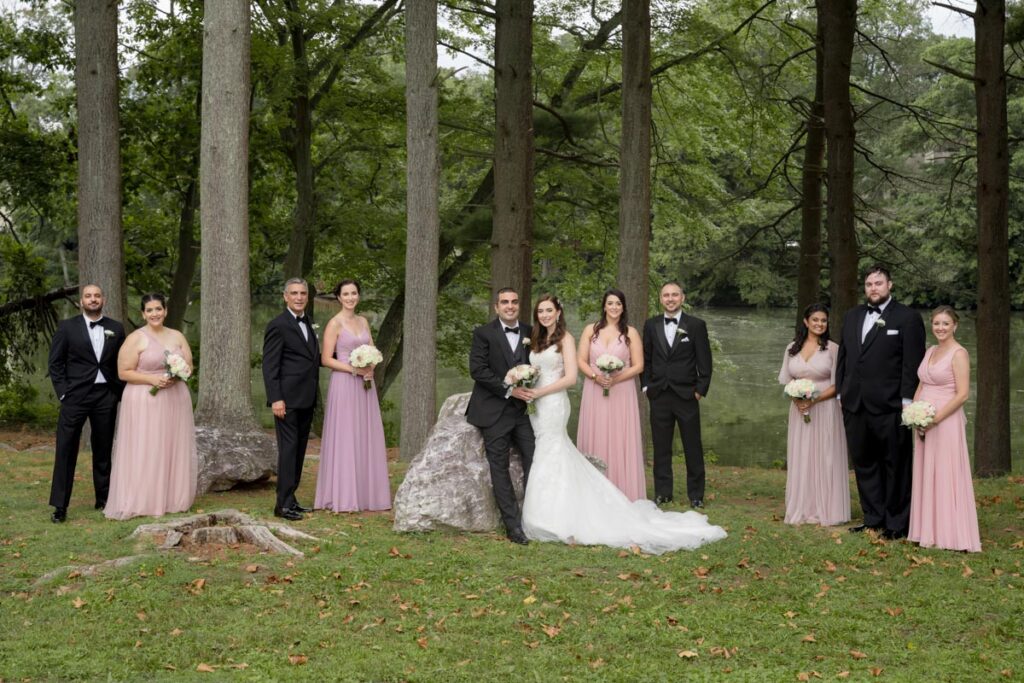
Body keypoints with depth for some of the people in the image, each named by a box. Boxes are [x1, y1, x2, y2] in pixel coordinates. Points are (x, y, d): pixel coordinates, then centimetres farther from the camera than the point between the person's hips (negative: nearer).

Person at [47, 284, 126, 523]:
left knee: (103, 450, 9)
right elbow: (55, 362, 2)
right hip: (75, 395, -2)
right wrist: (63, 392, -6)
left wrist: (119, 393, 3)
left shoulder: (116, 329, 8)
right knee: (66, 450, -5)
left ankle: (103, 499, 19)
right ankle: (59, 506, -3)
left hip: (106, 396, 2)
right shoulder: (67, 327, 2)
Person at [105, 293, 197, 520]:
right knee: (145, 452, -5)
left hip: (175, 400, 5)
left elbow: (189, 366, 11)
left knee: (174, 450, 7)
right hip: (145, 402, -5)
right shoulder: (135, 339, -4)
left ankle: (172, 499, 15)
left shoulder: (177, 336, 10)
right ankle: (143, 502, -2)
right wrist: (152, 379, -18)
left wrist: (176, 377, -10)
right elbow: (124, 373, -7)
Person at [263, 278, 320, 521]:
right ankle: (283, 504, -6)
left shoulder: (308, 323, 16)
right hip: (288, 400, -8)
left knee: (299, 451, 11)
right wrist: (275, 399, -20)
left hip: (306, 400, 8)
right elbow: (269, 366, -13)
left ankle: (290, 499, 18)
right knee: (288, 449, -8)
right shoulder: (278, 326, -10)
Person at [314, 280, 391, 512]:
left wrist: (370, 369, -5)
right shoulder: (334, 323, -6)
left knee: (366, 439, 7)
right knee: (344, 439, -4)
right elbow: (326, 359, -9)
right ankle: (343, 499, 0)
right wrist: (354, 369, -17)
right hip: (344, 385, -6)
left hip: (364, 387, 6)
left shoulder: (363, 321, 13)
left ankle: (366, 494, 14)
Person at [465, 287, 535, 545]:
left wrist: (529, 391, -4)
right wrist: (509, 390, -16)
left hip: (522, 409, 4)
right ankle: (513, 526, 2)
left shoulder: (530, 333, 9)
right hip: (494, 412, -4)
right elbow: (477, 370, -11)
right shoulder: (483, 333, -3)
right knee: (500, 469, -2)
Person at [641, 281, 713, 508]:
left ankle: (696, 494, 12)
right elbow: (645, 359, 12)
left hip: (687, 396, -2)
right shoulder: (651, 325, 7)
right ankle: (662, 492, 14)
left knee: (693, 447, 3)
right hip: (659, 396, 2)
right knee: (661, 447, 6)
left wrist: (700, 390, -6)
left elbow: (705, 362, -1)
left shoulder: (696, 325, 0)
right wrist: (646, 386, 4)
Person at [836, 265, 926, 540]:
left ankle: (897, 523, 9)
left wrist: (907, 400, -13)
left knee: (895, 466, 2)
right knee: (863, 463, 11)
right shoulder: (852, 316, 15)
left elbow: (913, 363, -8)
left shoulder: (907, 318, -4)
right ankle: (874, 519, 20)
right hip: (855, 405, 6)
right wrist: (841, 392, 11)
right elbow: (843, 356, 18)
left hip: (889, 406, -6)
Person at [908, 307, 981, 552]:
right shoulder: (930, 352, 14)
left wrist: (935, 419, -16)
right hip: (924, 424, 8)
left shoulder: (959, 354, -9)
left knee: (946, 476, -4)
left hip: (946, 422, -8)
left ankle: (949, 534, 3)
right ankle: (929, 532, 17)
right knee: (925, 476, 9)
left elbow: (962, 394, -15)